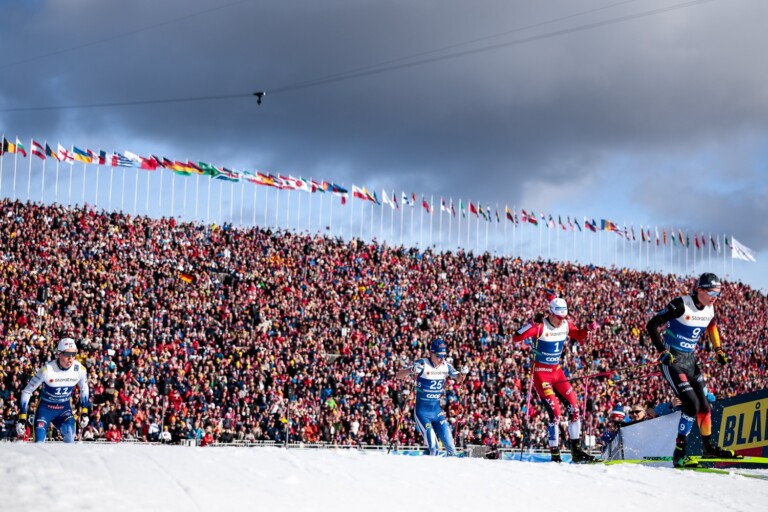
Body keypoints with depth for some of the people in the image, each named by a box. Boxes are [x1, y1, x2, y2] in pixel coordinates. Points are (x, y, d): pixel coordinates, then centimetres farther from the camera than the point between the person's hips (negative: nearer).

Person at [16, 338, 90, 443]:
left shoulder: (80, 369, -15)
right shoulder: (47, 370, -25)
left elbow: (84, 389, 8)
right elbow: (27, 391, -15)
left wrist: (84, 412, 5)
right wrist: (22, 418, -17)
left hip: (64, 408, 2)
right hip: (45, 408, -2)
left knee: (69, 435, -26)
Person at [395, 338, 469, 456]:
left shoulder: (446, 366, 0)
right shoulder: (422, 364, -15)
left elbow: (459, 380, 17)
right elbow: (398, 375, -20)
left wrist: (463, 373, -6)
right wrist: (412, 370, -41)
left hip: (437, 410, 5)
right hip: (422, 410, -5)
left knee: (450, 447, 0)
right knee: (433, 447, -16)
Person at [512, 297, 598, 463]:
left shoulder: (566, 325, 0)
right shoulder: (540, 326, -18)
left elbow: (579, 336, 20)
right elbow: (516, 338, -28)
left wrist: (588, 329, 0)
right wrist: (534, 324, -40)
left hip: (557, 371, 7)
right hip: (541, 373, -6)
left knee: (574, 408, 2)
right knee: (555, 413, -14)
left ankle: (576, 451, 12)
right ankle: (555, 455, -6)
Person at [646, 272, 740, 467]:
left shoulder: (710, 310, 0)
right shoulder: (681, 305, -22)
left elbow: (712, 327, 24)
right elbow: (651, 325, -19)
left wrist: (719, 351, 15)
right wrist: (662, 351, -22)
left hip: (690, 360, 7)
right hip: (672, 360, -7)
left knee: (703, 403, 11)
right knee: (692, 404, -17)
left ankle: (708, 446, 29)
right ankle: (679, 454, -11)